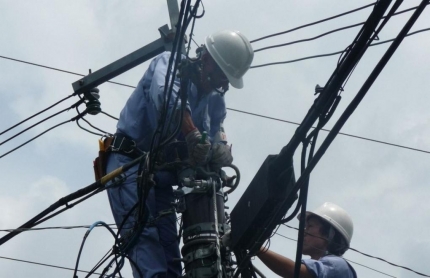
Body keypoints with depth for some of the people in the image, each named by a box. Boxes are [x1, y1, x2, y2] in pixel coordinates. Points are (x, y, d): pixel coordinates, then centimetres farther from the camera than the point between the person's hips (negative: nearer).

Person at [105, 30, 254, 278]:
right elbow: (167, 96, -29)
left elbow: (217, 137, -3)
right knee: (144, 233, -22)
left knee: (168, 245, 0)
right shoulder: (170, 63, -6)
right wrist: (193, 136, -46)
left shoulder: (216, 101, 11)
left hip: (162, 175, 7)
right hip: (129, 162, -6)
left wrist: (221, 153, -29)